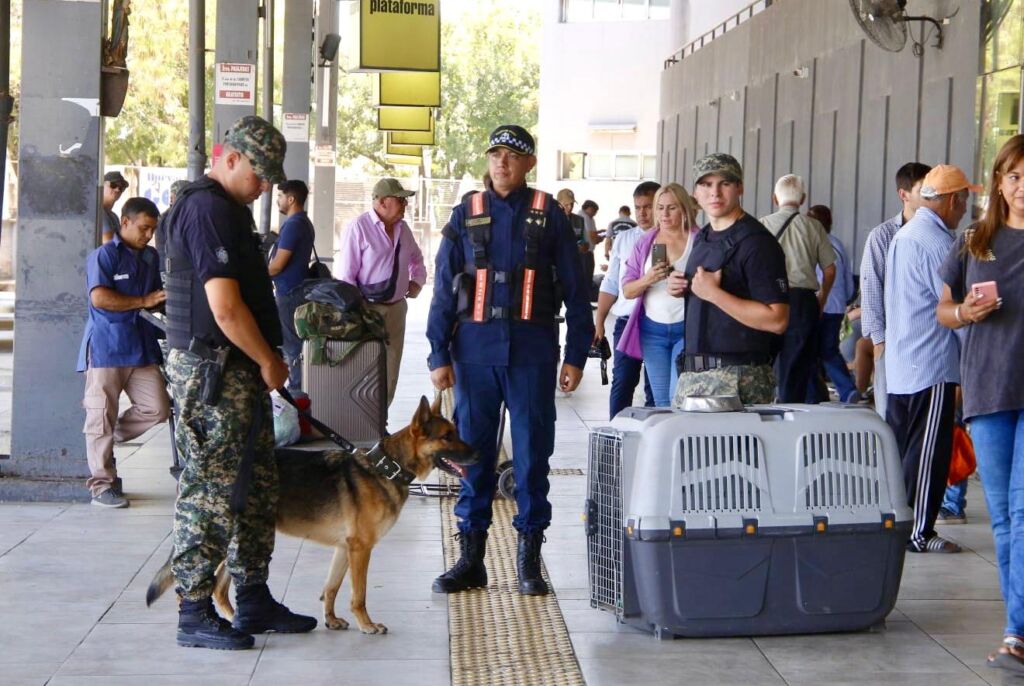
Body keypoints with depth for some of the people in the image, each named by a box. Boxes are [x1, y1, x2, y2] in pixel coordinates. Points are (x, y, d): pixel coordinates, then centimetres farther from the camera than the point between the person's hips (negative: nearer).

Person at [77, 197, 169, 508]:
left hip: (142, 345, 6)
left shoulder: (151, 257, 15)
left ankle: (103, 442, 20)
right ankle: (101, 484, 5)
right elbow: (100, 298, -17)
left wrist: (166, 302, 6)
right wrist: (144, 302, -18)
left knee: (157, 408, -2)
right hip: (107, 346, -6)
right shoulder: (104, 255, -6)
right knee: (103, 415, -2)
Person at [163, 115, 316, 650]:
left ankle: (254, 603, 23)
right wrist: (268, 361, -11)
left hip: (240, 370, 11)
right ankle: (195, 614, 2)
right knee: (211, 491, -5)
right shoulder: (208, 210, -17)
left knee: (257, 487, 15)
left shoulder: (228, 208, 17)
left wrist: (266, 360, 16)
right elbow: (226, 309, -23)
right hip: (212, 371, -11)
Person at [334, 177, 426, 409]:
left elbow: (416, 258, 31)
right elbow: (345, 273, -14)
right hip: (368, 309, -7)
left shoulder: (402, 228, 9)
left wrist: (417, 281, 14)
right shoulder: (359, 227, -12)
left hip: (396, 307, 7)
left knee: (390, 371, 9)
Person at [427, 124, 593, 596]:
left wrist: (576, 356, 1)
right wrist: (439, 355, 2)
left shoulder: (548, 215, 5)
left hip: (532, 349, -1)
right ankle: (471, 555, 12)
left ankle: (529, 558, 11)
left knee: (532, 453, 2)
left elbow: (574, 289, 6)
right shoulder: (467, 214, 8)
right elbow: (444, 288, 8)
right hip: (476, 348, 1)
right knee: (472, 451, 5)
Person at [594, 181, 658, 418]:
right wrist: (598, 320, 9)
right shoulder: (623, 239, 12)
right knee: (622, 382, -1)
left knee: (655, 388, 6)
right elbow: (611, 285, 14)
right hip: (627, 320, 3)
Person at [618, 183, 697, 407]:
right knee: (661, 401, 7)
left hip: (687, 329, -4)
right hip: (653, 329, 4)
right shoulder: (645, 243, 9)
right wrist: (648, 280, -15)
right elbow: (627, 290, 5)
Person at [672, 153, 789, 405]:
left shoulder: (756, 242, -11)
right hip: (692, 373, 8)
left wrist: (713, 293, -19)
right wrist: (682, 289, 8)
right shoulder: (702, 238, 16)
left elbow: (777, 320, -20)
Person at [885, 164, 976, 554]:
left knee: (899, 448, 14)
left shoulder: (903, 235, 14)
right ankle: (919, 533, 1)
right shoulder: (936, 243, -17)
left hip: (899, 367, 10)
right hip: (932, 368, -9)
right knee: (927, 455, -3)